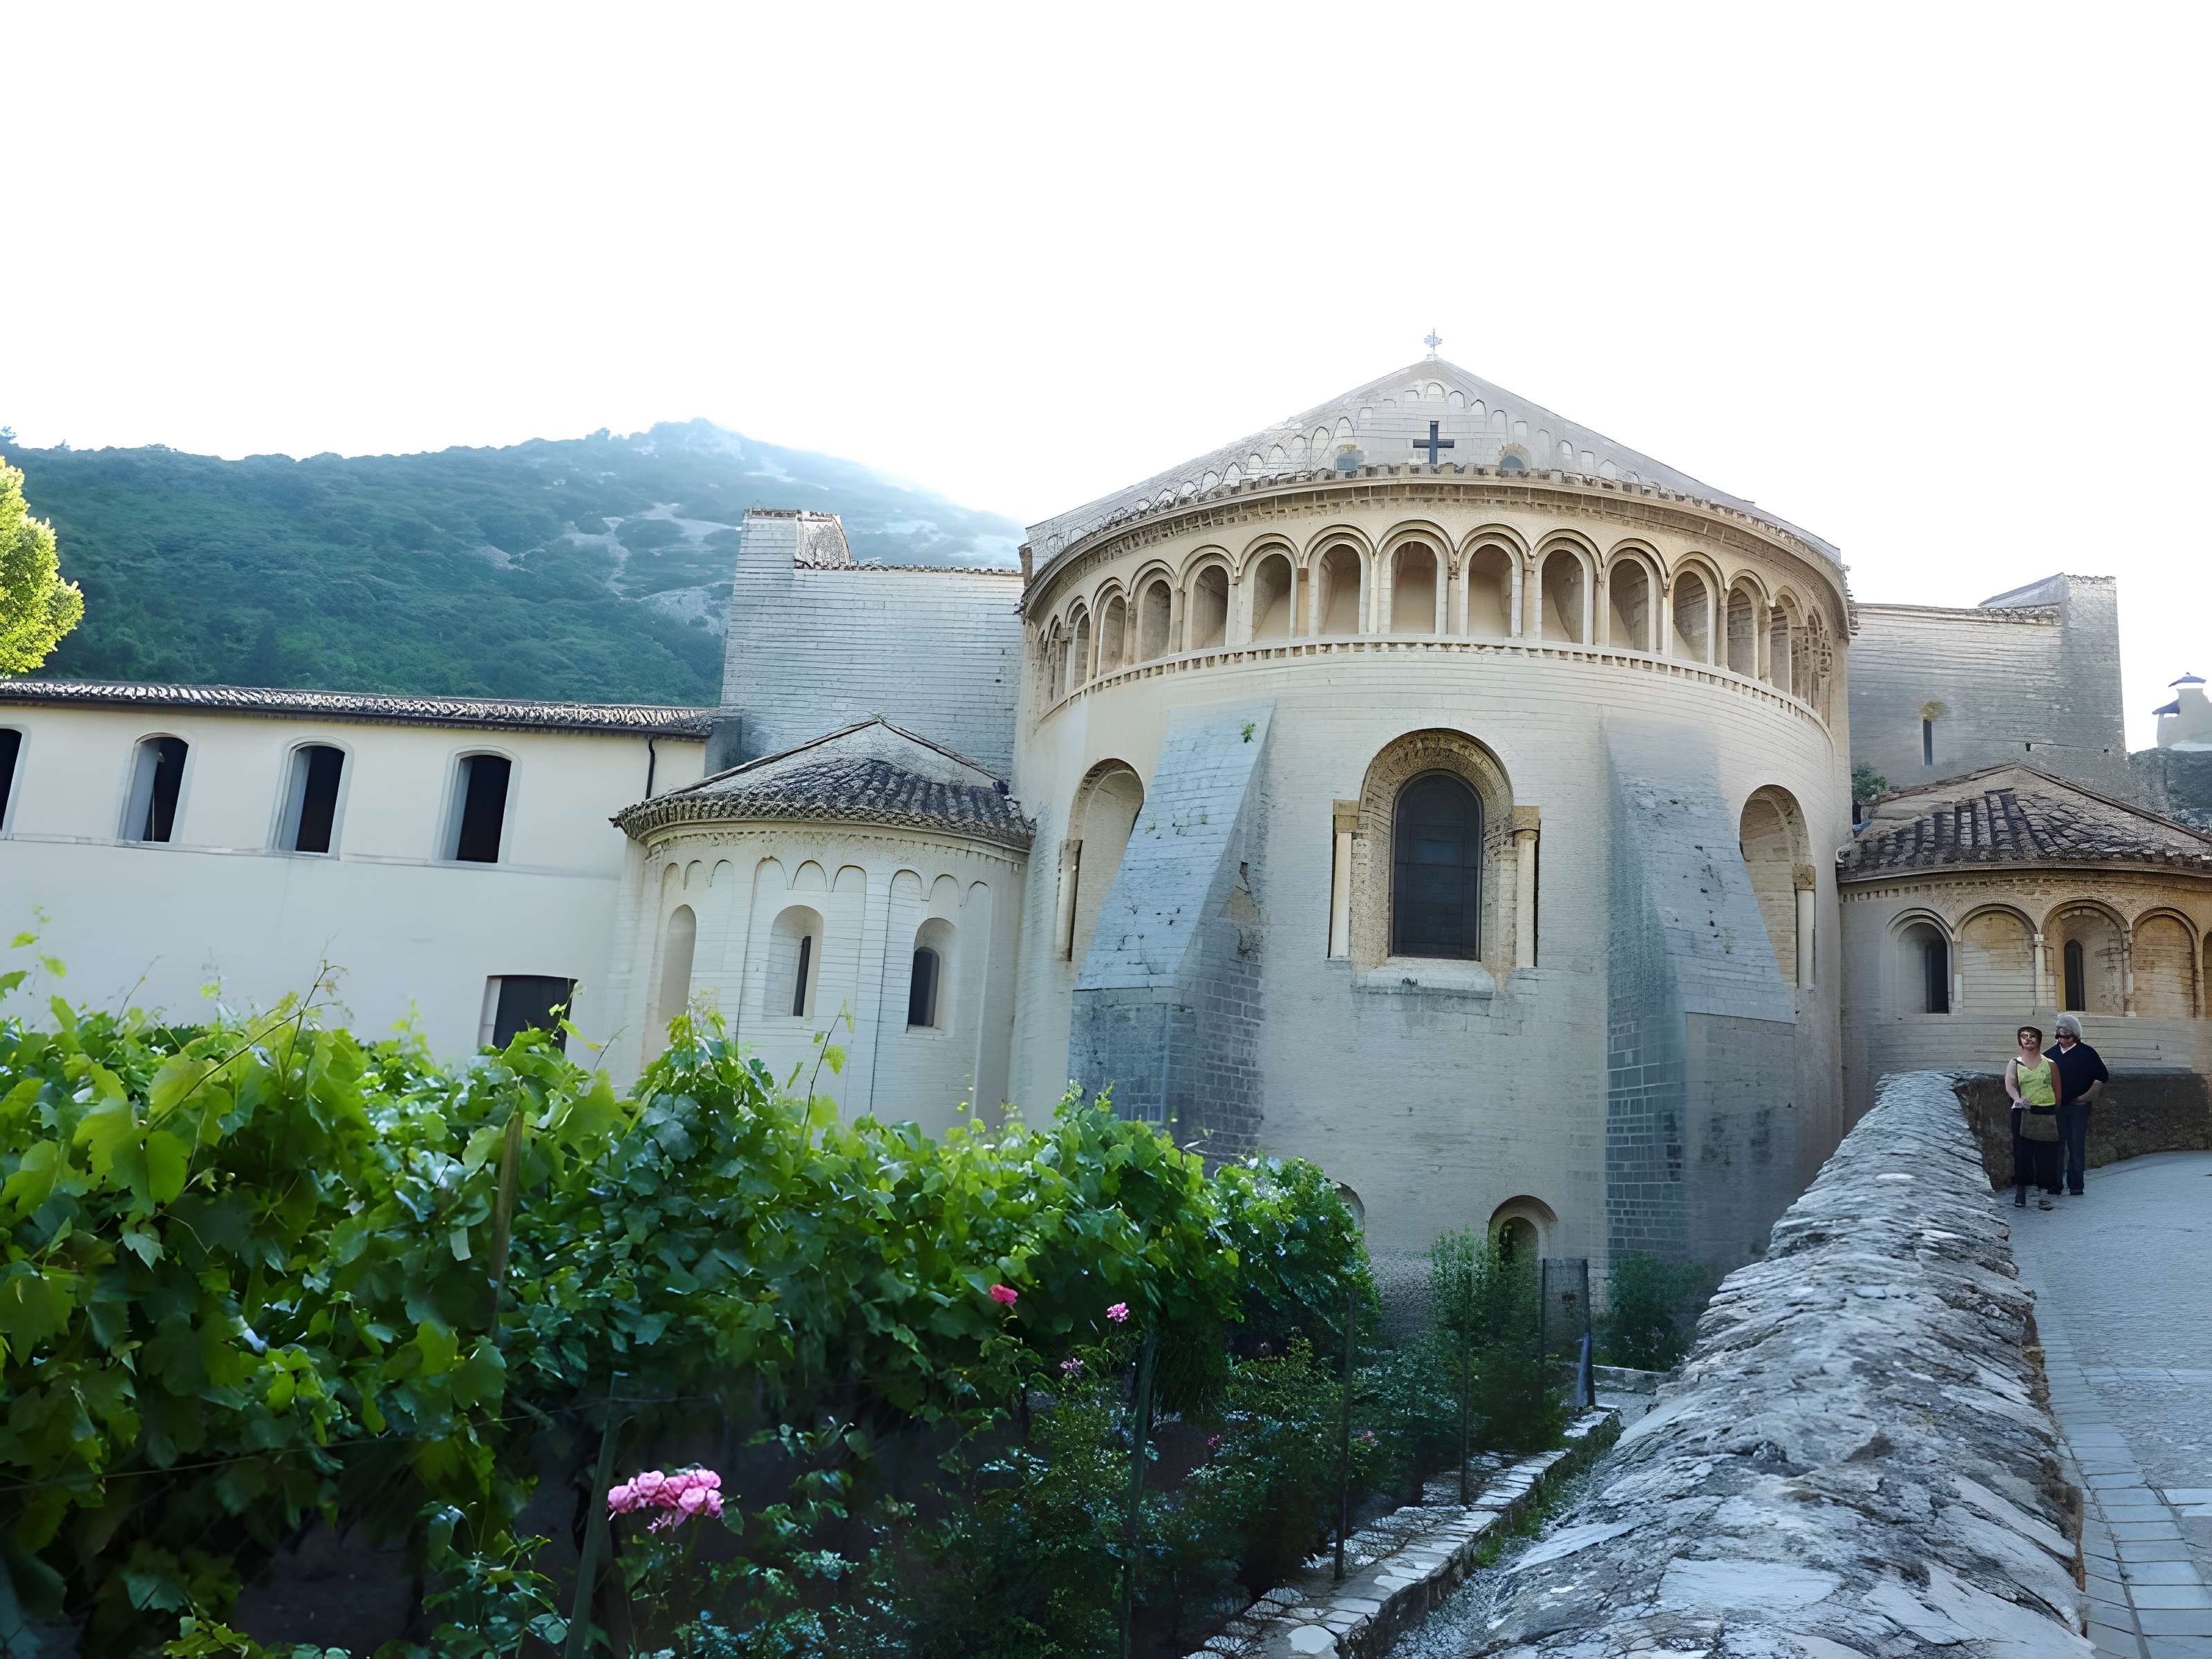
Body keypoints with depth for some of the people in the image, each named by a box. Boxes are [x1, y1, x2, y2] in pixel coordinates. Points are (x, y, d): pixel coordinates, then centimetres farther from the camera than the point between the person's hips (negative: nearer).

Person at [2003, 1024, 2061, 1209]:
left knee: (2046, 1155, -3)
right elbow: (2010, 1085, -12)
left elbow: (2057, 1091, 11)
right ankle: (2020, 1193, 11)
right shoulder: (2014, 1063, 4)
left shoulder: (2050, 1064, 6)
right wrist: (2018, 1099, -30)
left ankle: (2044, 1194, 3)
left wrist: (2053, 1110, 8)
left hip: (2047, 1114, 0)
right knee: (2021, 1152, 0)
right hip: (2022, 1114, 0)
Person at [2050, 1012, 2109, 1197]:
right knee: (2056, 1146, 4)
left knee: (2076, 1147, -1)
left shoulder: (2087, 1053, -2)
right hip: (2056, 1107, 3)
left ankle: (2076, 1186, 4)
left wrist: (2087, 1096, -3)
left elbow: (2103, 1077, 0)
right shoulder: (2052, 1054, 8)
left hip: (2078, 1107, -3)